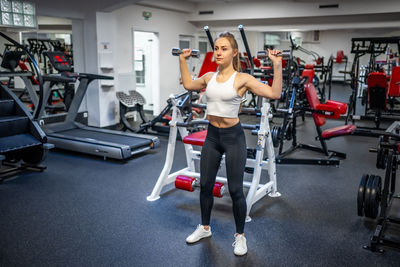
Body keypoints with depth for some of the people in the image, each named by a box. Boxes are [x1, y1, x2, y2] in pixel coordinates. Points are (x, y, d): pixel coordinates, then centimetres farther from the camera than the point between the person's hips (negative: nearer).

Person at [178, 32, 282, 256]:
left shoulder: (242, 79, -11)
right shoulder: (209, 77, 4)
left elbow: (275, 94, -18)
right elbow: (188, 84, 24)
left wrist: (277, 65, -23)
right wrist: (183, 60, 22)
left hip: (233, 136, -5)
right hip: (212, 135, 5)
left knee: (235, 189, 3)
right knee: (205, 185, 14)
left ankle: (240, 236, 24)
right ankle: (205, 228, 37)